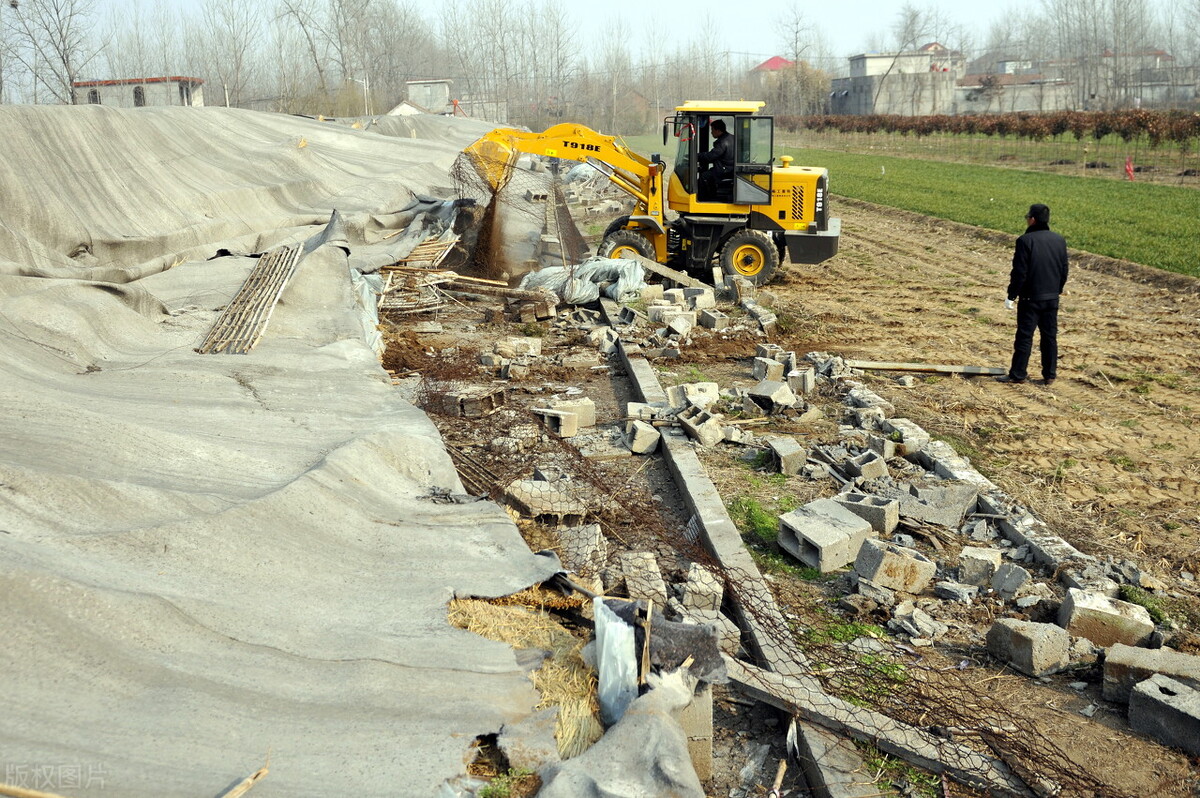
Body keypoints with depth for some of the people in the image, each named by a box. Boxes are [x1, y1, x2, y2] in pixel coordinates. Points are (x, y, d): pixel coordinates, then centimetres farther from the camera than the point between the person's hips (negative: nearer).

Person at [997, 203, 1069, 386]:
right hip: (1052, 298, 6)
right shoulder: (1059, 240, 6)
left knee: (1024, 336, 0)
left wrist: (1011, 295, -7)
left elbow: (1019, 272, -15)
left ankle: (1018, 374, 5)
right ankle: (1050, 375, 15)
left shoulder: (1026, 241, -15)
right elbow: (1064, 270, 12)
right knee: (1050, 336, 11)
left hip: (1030, 297, -6)